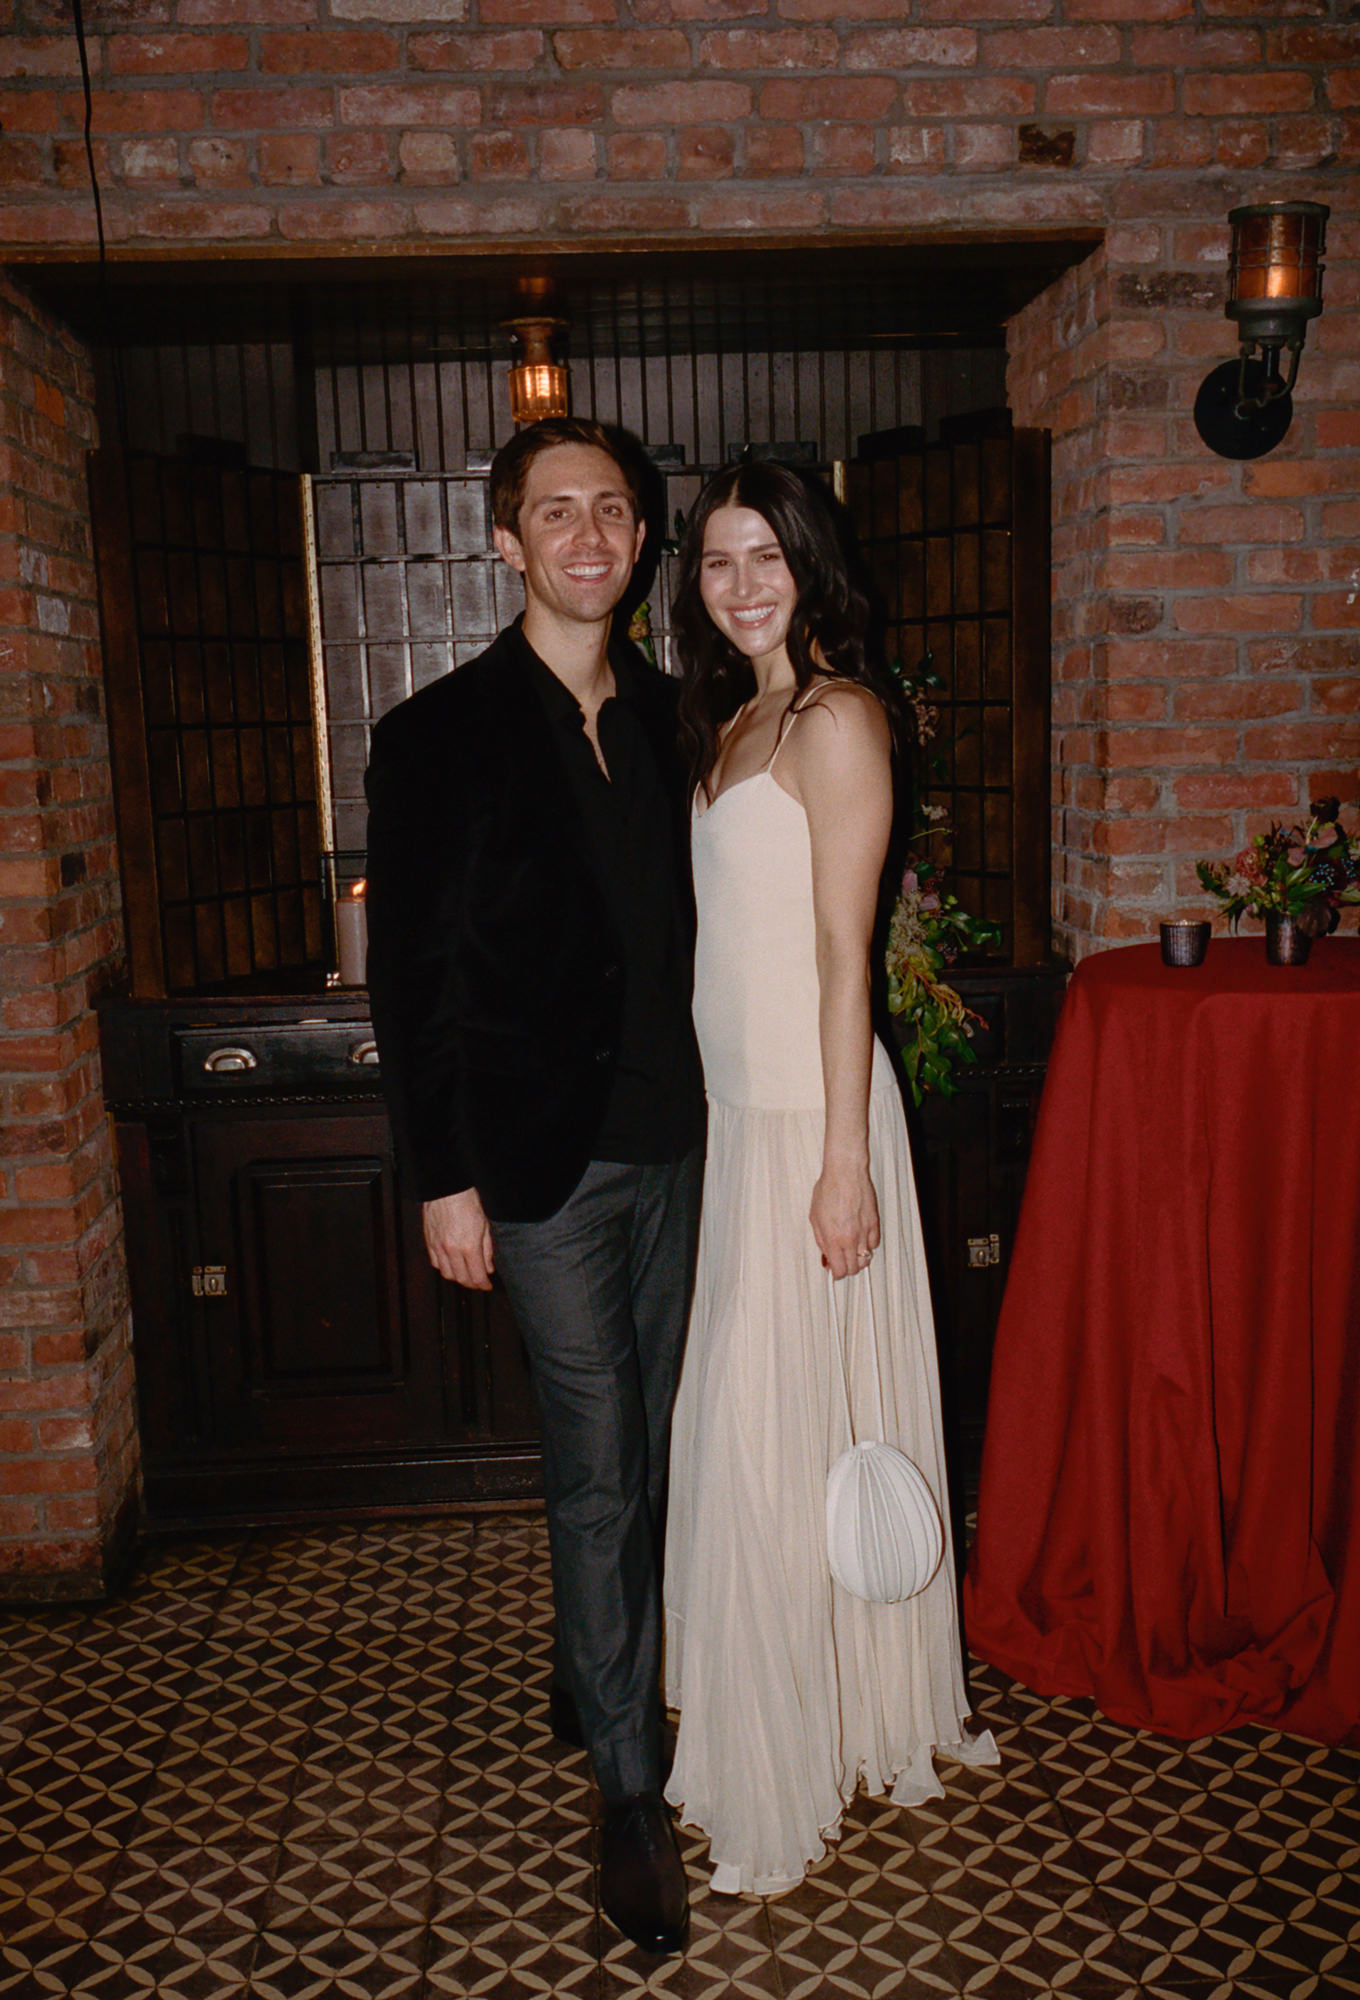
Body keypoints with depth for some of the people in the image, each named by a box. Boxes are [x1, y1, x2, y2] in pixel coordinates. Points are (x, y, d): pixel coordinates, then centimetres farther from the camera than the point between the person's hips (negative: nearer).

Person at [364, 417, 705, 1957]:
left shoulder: (668, 717, 8)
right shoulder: (440, 736, -8)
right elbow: (406, 975, -8)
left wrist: (713, 1091, 11)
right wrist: (442, 1179, -10)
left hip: (670, 1145, 5)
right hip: (543, 1160, -5)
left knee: (640, 1455, 16)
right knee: (599, 1470, 2)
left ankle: (586, 1680, 41)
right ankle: (629, 1790, 19)